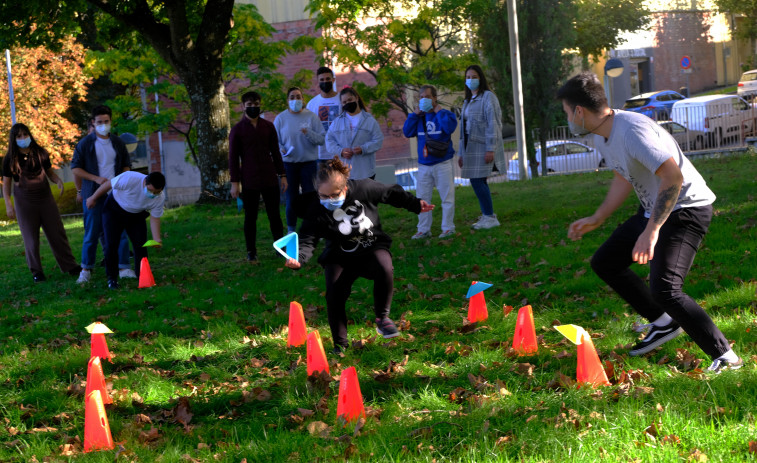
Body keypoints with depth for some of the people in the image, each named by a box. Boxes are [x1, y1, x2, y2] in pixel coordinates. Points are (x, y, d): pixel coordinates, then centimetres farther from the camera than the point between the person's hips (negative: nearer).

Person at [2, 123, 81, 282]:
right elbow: (6, 183, -2)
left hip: (45, 199, 2)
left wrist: (58, 181, -12)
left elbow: (50, 172, 10)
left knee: (57, 233, 5)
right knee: (31, 238, 1)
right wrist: (8, 204, -10)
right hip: (24, 203, -2)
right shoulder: (10, 159, -6)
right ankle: (36, 271, 14)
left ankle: (70, 266, 14)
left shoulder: (40, 153, 1)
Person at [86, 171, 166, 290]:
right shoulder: (130, 179, -38)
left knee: (140, 244, -5)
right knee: (111, 244, -9)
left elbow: (155, 218, -14)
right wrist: (93, 198, -10)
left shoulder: (159, 199, -25)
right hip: (114, 209, -3)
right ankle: (112, 278, 2)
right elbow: (108, 184, -23)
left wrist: (157, 239, -28)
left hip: (136, 215, 3)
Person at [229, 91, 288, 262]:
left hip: (270, 179, 2)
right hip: (249, 182, -2)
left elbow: (275, 152, 12)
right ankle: (251, 252, 13)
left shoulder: (268, 127, 7)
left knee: (274, 215, 4)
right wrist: (234, 182, -6)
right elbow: (233, 157, -1)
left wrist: (282, 175, 8)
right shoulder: (237, 129, -2)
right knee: (250, 217, 4)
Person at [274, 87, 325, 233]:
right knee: (291, 198, 4)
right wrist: (281, 150, -16)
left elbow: (322, 139, -3)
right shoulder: (280, 118, 2)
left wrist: (308, 133, -21)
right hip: (289, 163, 0)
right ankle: (291, 230, 15)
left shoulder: (311, 117, 0)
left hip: (309, 162, 0)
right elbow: (275, 140, 4)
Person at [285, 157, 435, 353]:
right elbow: (307, 240, -24)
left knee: (384, 268, -33)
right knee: (334, 295, -19)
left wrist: (416, 205, 9)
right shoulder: (315, 210, -18)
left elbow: (391, 194, 2)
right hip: (340, 257, 0)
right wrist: (298, 258, -45)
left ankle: (382, 318, -11)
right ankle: (340, 345, -1)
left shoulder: (364, 189, -16)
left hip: (372, 248, 0)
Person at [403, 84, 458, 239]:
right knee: (422, 199, 7)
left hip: (442, 164, -5)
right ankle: (423, 229, 13)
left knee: (447, 197, 0)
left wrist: (439, 112, -13)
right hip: (424, 165, 5)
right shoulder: (419, 117, 10)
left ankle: (448, 228, 7)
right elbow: (407, 132, 2)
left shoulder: (445, 114, -3)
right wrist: (415, 115, -3)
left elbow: (450, 127, -23)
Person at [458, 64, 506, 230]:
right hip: (471, 145, 8)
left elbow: (493, 124, -13)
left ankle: (490, 217, -10)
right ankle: (487, 216, 11)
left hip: (483, 145, -8)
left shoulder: (488, 97, -6)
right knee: (479, 182, 5)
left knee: (477, 180, -14)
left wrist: (490, 149, -20)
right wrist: (462, 153, 17)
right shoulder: (468, 101, 19)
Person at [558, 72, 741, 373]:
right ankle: (664, 323, 18)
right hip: (653, 210, 11)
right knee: (604, 262, 15)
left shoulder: (632, 130, -28)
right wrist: (596, 220, 22)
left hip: (685, 210, -11)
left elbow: (673, 177, -35)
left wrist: (651, 231, -39)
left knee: (663, 289, -24)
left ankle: (724, 356, -14)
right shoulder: (601, 135, 5)